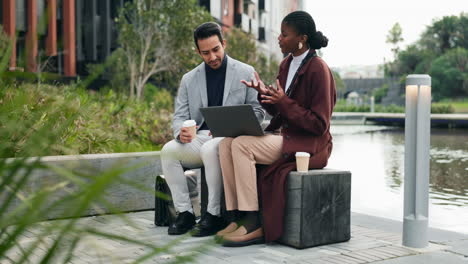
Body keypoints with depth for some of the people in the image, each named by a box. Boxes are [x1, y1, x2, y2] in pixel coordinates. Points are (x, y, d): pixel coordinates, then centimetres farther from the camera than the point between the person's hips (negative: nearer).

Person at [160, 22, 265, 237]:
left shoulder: (246, 73, 5)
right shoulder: (189, 79, 15)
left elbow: (257, 111, 1)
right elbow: (179, 116, 11)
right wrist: (181, 132, -14)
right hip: (198, 138, 4)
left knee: (210, 149, -36)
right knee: (168, 150, -24)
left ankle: (213, 215, -24)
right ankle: (184, 212, -16)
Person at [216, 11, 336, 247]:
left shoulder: (317, 69, -14)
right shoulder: (286, 64, 12)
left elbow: (319, 124, -15)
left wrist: (284, 101, -21)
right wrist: (265, 94, -1)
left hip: (308, 144, -8)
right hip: (283, 134, 8)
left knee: (241, 145, -26)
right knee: (226, 144, -11)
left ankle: (253, 224, -20)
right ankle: (237, 216, -13)